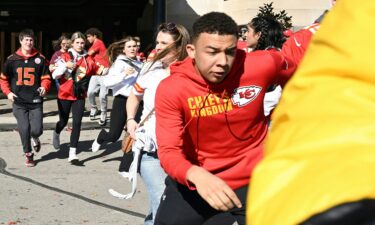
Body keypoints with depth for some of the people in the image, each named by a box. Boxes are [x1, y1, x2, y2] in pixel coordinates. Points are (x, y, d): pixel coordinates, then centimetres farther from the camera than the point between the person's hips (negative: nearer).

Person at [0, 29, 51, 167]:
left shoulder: (40, 58, 1)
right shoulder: (12, 59, 2)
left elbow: (46, 77, 5)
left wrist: (44, 88, -16)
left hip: (35, 101, 0)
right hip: (19, 102, 0)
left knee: (37, 129, -7)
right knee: (24, 129, -3)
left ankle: (35, 139, 31)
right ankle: (28, 154, 18)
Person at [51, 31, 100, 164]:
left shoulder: (88, 59, 2)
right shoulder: (65, 57, -5)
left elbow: (97, 70, 18)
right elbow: (55, 75, -11)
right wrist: (65, 66, -24)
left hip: (80, 96, 1)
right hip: (65, 95, -1)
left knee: (77, 123, -8)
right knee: (64, 121, 13)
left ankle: (72, 153, -6)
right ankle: (56, 134, 49)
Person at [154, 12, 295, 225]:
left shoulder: (262, 65, -16)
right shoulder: (171, 89, -19)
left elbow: (295, 75, 7)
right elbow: (168, 151, -27)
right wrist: (196, 175, -46)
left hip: (252, 181, 1)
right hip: (194, 183, 0)